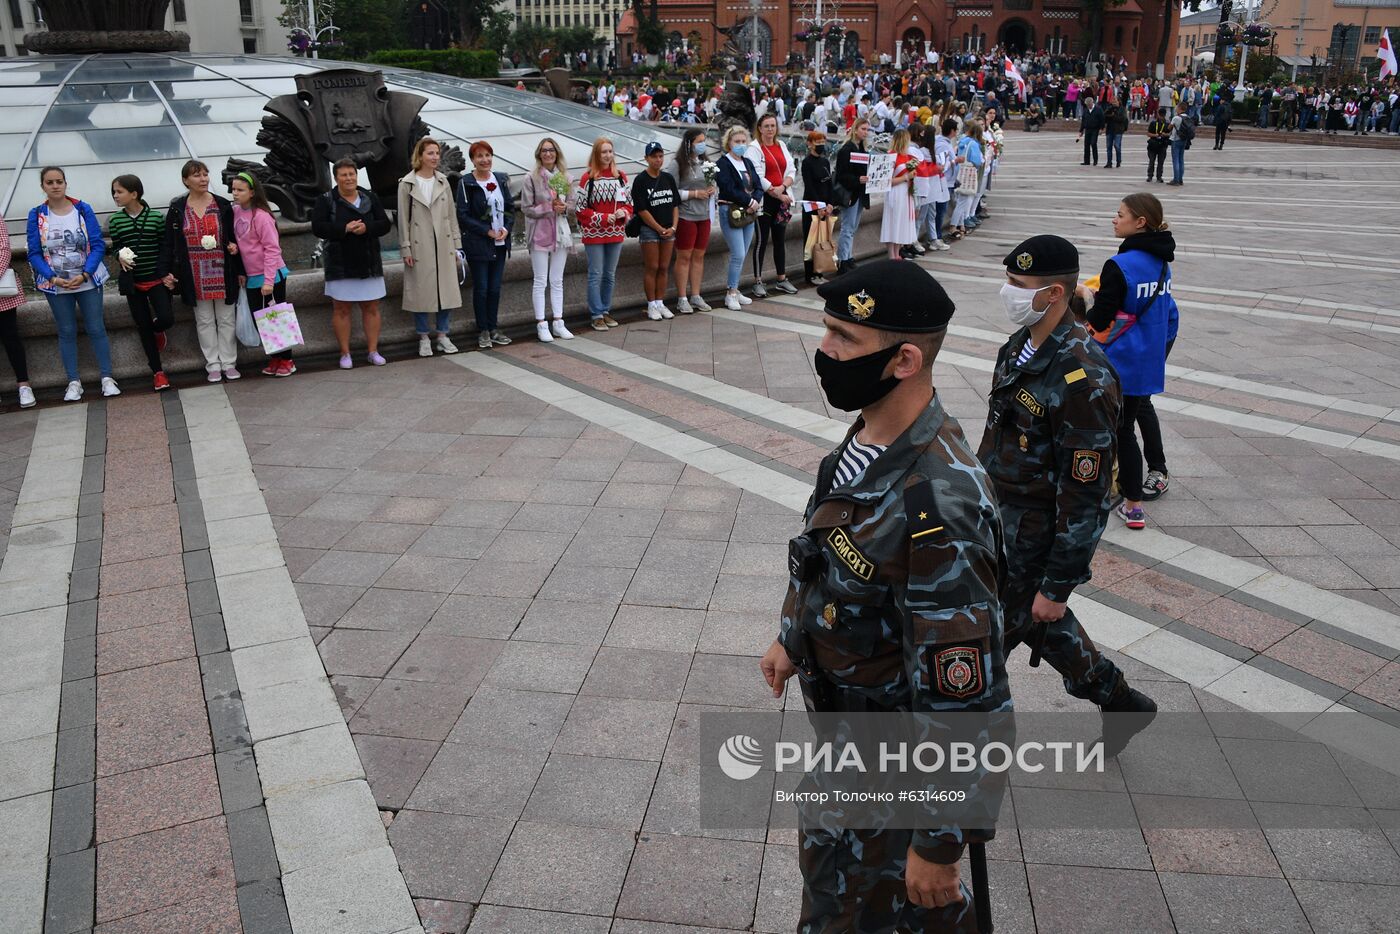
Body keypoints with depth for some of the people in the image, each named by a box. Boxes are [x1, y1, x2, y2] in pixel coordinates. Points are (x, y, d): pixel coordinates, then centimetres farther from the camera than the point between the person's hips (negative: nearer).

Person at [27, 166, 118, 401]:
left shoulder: (83, 209, -4)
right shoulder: (36, 215, -2)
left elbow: (98, 245, -6)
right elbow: (34, 253, -3)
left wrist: (84, 274, -17)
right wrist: (53, 278, -17)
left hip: (88, 281, -1)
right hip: (56, 285, 1)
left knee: (96, 328, 1)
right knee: (67, 332, 7)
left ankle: (107, 378, 8)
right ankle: (74, 382, 12)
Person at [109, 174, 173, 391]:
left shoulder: (156, 217, -4)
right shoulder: (115, 221, 2)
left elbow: (164, 246, 1)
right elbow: (115, 247, 11)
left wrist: (164, 272, -9)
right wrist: (120, 256, -12)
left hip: (156, 279, -2)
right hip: (132, 281, 2)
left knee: (166, 319, -15)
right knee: (143, 327, 4)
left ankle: (156, 331, 25)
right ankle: (157, 371, 13)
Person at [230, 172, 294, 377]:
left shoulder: (261, 215, -15)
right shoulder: (235, 212, 5)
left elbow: (272, 248, -17)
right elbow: (238, 244, 15)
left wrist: (269, 280, -20)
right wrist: (240, 272, 9)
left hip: (271, 276, -7)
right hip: (251, 278, 7)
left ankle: (286, 360, 10)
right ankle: (274, 358, 21)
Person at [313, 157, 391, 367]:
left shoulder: (370, 198, 7)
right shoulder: (326, 200, 0)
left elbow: (385, 224, 2)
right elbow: (317, 227, -9)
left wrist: (366, 228, -17)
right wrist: (344, 228, -20)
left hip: (369, 262, 2)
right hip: (340, 264, -2)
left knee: (371, 307, 5)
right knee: (341, 309, 2)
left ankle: (373, 351, 13)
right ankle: (345, 354, 10)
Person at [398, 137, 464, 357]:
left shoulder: (443, 182, 8)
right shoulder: (407, 184, -2)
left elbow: (452, 215, 10)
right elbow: (403, 219, -2)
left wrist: (456, 244, 7)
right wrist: (406, 249, -7)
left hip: (444, 245, 3)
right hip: (419, 246, -3)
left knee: (447, 289, 4)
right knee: (421, 291, 2)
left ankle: (442, 335, 16)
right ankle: (423, 338, 12)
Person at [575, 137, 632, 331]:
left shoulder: (621, 176, 6)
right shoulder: (588, 178, -8)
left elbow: (629, 202, 13)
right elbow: (580, 208, -8)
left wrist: (624, 213, -9)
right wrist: (604, 218, -16)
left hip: (616, 234, 5)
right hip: (594, 234, -5)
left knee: (610, 275, 12)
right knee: (596, 275, -1)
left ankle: (606, 311, 23)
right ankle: (596, 315, 6)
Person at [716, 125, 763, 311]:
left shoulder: (747, 163, 15)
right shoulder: (723, 164, -7)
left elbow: (758, 186, 10)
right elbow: (729, 190, -17)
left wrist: (755, 201, -10)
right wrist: (749, 201, -15)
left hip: (749, 213, 7)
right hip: (731, 213, -7)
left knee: (741, 255, 9)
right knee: (738, 255, -10)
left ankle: (734, 289, 19)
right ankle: (731, 294, -1)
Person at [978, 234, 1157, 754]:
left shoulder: (1081, 379, -28)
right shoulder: (1024, 343, 0)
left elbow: (1084, 497, -25)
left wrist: (1058, 586, -20)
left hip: (1036, 537, -9)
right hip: (1003, 517, 9)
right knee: (1031, 620, 24)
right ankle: (1119, 701, 45)